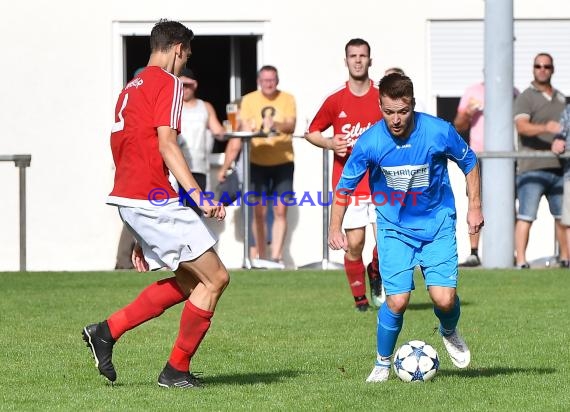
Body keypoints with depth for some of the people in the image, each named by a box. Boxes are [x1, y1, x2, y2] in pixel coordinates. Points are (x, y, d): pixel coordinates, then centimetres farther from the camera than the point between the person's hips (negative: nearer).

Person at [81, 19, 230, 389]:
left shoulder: (131, 89, 22)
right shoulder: (168, 83, -6)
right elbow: (166, 146, -19)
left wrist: (140, 239, 27)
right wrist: (198, 195, -25)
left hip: (128, 199, 10)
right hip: (153, 199, -10)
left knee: (189, 281, 15)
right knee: (215, 277, -3)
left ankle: (106, 332, 11)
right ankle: (177, 371, 2)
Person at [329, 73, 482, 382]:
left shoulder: (439, 132, -16)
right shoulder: (369, 142, -16)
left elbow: (469, 162, 3)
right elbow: (345, 184, -1)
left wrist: (474, 205, 4)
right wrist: (335, 228, -6)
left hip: (438, 225, 0)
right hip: (394, 227, 0)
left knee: (444, 298, -11)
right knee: (397, 300, -12)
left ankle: (449, 332, 25)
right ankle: (383, 363, 12)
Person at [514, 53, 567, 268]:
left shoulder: (561, 99, 18)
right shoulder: (525, 98, -4)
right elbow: (522, 127, -21)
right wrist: (545, 128, -38)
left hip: (558, 167, 6)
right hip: (532, 168, -6)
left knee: (562, 215, 12)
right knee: (526, 216, -11)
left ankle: (565, 257, 24)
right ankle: (521, 260, -14)